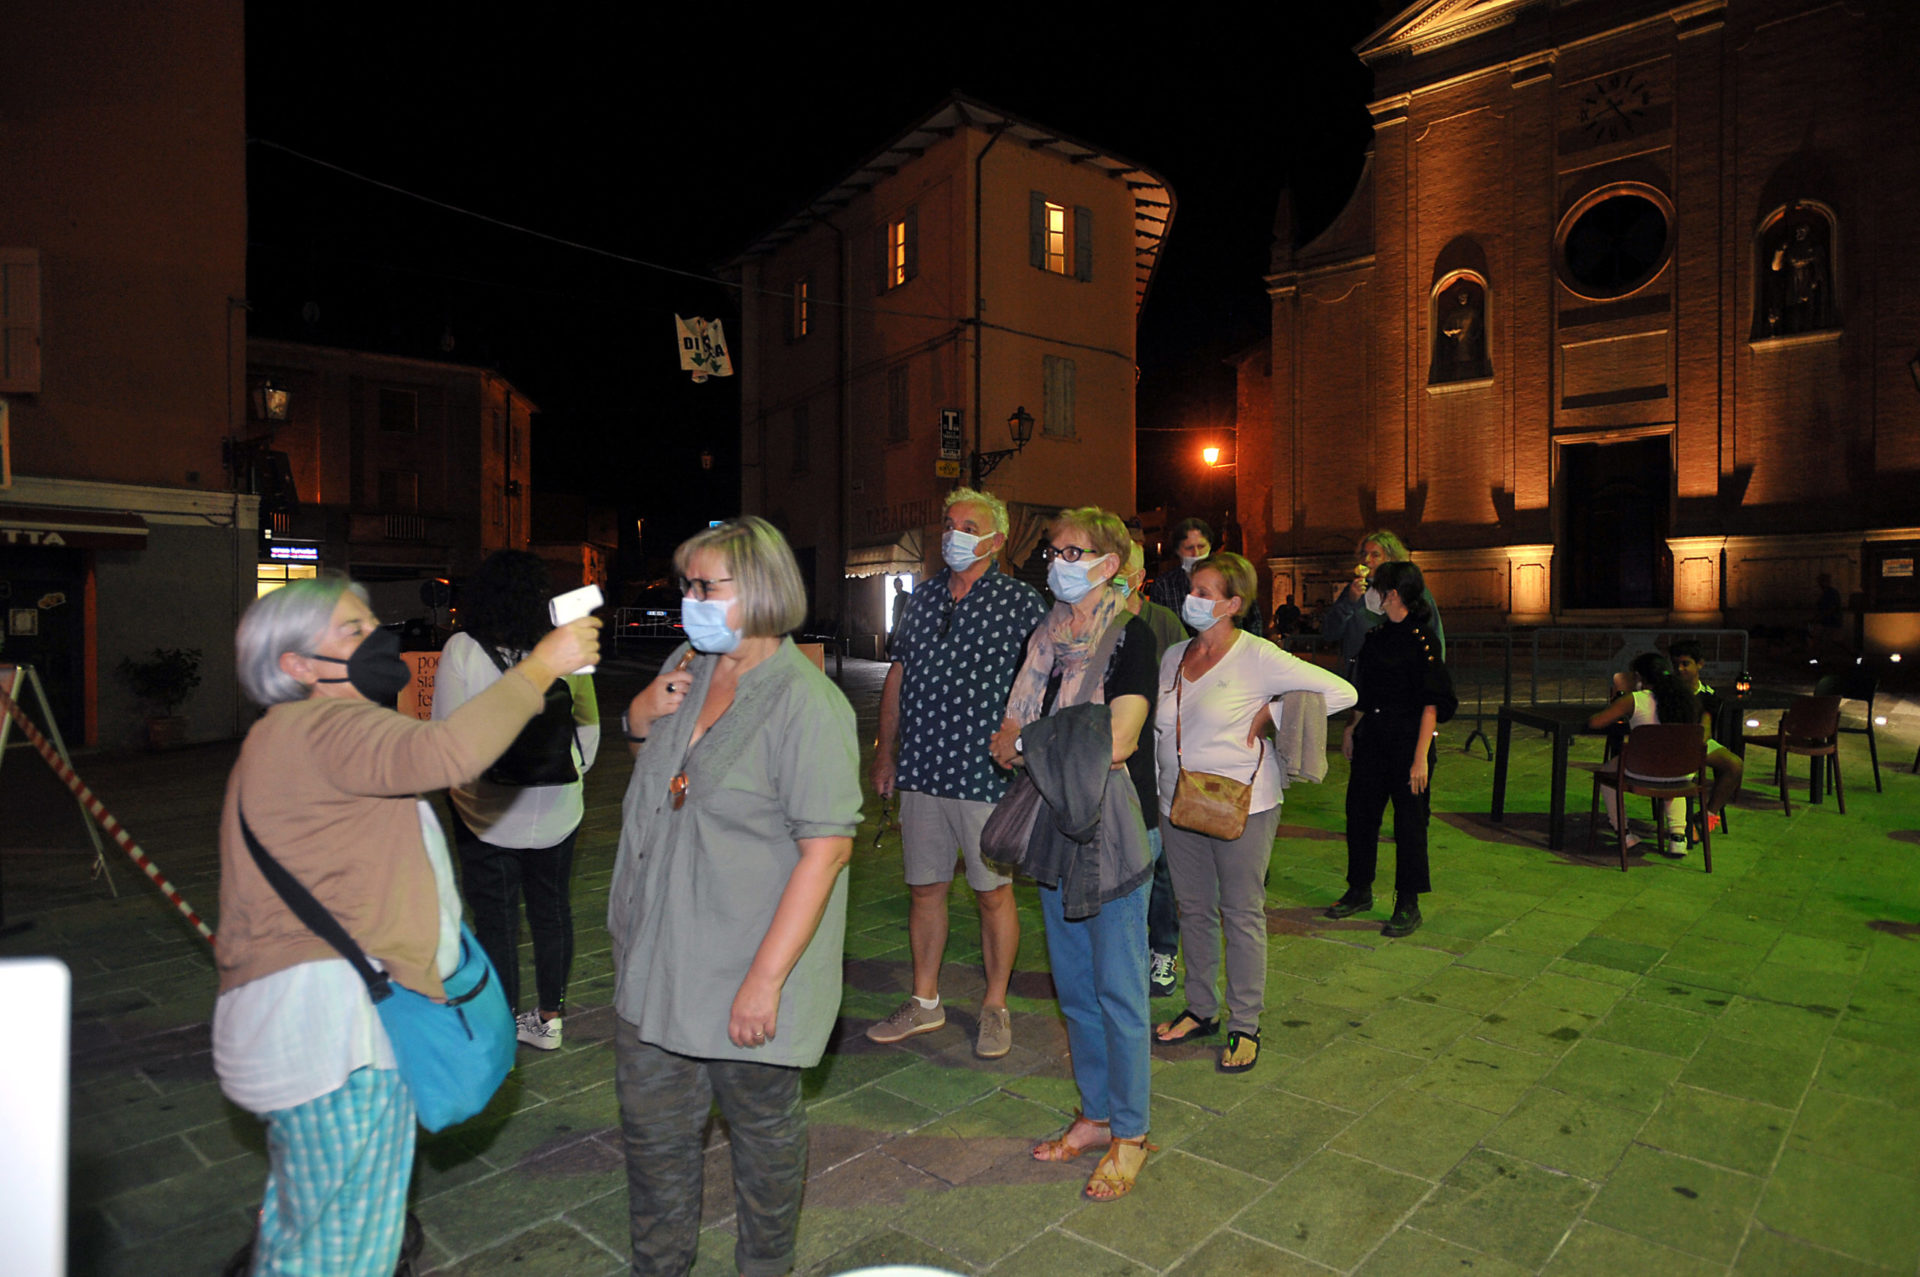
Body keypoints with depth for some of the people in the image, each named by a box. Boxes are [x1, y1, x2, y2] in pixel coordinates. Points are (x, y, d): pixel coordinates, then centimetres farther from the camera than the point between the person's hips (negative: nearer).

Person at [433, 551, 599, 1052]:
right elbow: (588, 723, 3)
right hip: (555, 808, 2)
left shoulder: (461, 650, -11)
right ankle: (549, 1018, 26)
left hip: (486, 809, -2)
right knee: (551, 911, 15)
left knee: (495, 917, 10)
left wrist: (455, 781, 8)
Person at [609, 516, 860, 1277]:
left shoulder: (805, 703, -20)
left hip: (746, 977, -7)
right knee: (652, 1127, 20)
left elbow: (827, 847, -23)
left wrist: (766, 977, -24)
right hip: (656, 961, 7)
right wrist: (639, 721, -1)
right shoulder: (686, 668, 5)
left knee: (764, 1128, 15)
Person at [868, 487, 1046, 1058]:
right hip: (921, 769, 5)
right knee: (923, 887, 13)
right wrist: (885, 749, 15)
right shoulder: (924, 596, 11)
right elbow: (898, 673, 16)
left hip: (987, 773, -5)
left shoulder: (1022, 602, -4)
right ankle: (924, 1002, 29)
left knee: (993, 891, 6)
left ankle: (995, 1005, 25)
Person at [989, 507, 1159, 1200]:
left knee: (1117, 990, 4)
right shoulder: (1047, 636, 10)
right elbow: (1006, 738, 6)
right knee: (1073, 985, 15)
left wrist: (1030, 742, -11)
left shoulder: (1130, 635, -9)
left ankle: (1130, 1134, 21)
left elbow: (1116, 743, -21)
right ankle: (1095, 1113, 32)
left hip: (1112, 830, -6)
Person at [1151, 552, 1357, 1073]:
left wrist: (1269, 714, -12)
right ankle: (1201, 1011, 31)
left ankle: (1244, 1026, 20)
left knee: (1241, 915, 5)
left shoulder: (1258, 657, -12)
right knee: (1194, 909, 15)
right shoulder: (1172, 657, 7)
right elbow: (1157, 731, 14)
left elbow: (1341, 692, -13)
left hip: (1242, 806, -5)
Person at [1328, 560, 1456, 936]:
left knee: (1409, 821, 2)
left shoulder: (1421, 639, -13)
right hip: (1371, 736, 8)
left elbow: (1431, 705, -16)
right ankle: (1360, 892, 26)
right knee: (1359, 812, 11)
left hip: (1407, 739, -7)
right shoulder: (1377, 637, 9)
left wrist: (1421, 756, -19)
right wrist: (1351, 729, 17)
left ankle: (1408, 906, 15)